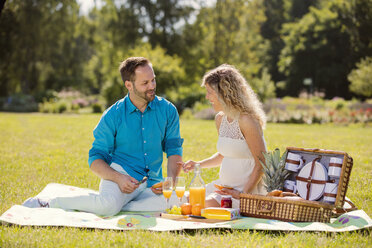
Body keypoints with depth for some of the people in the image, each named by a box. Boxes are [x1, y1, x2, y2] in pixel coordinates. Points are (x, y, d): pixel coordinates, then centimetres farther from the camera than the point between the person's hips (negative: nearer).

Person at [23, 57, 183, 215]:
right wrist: (118, 178, -22)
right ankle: (49, 203, -13)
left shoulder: (167, 110, 3)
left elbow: (174, 150, 6)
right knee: (108, 204, -37)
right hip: (121, 172, -3)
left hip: (152, 185, 3)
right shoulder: (112, 116, -4)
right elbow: (96, 158, -3)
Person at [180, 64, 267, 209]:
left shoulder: (246, 121, -17)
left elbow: (262, 164, -16)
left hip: (248, 188, -8)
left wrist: (243, 193, -20)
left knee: (209, 204, -27)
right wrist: (198, 164, 10)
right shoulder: (220, 118, 9)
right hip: (224, 185, 8)